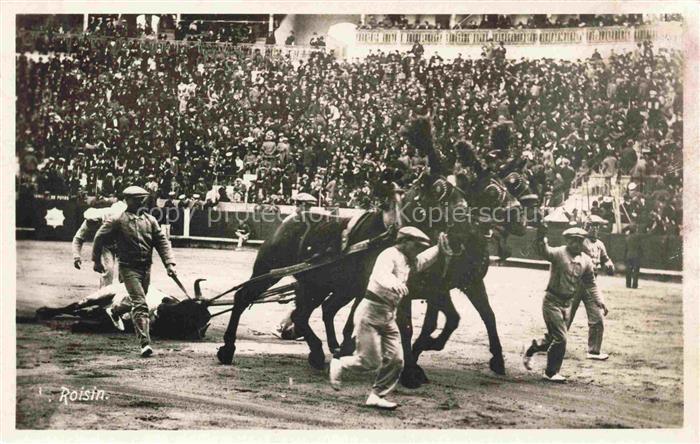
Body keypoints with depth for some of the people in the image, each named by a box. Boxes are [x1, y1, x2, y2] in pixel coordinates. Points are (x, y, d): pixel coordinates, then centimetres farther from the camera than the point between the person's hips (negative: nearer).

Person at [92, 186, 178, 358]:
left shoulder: (150, 220, 9)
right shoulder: (118, 220, -4)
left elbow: (162, 242, 7)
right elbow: (100, 237, 5)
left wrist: (169, 263, -4)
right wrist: (97, 260, 10)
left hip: (146, 268, 5)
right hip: (128, 267, -5)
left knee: (139, 303, 17)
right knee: (140, 303, -15)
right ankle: (145, 343, -20)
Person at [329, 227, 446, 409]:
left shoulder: (408, 261, 15)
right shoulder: (389, 255, -15)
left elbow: (422, 261, 37)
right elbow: (381, 275, -36)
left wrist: (439, 248, 22)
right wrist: (393, 283, -57)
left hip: (388, 317, 9)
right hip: (370, 313, -9)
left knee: (395, 360, 2)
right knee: (370, 361, -9)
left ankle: (377, 396, 13)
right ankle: (339, 365, 17)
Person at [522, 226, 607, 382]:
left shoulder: (586, 261, 3)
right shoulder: (559, 253, -15)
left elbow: (591, 284, 14)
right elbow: (544, 251, -37)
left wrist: (600, 301, 5)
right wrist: (541, 236, -55)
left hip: (567, 303, 6)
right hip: (552, 301, -6)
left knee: (553, 338, 14)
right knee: (560, 339, -8)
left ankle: (533, 349, 42)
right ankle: (551, 373, 9)